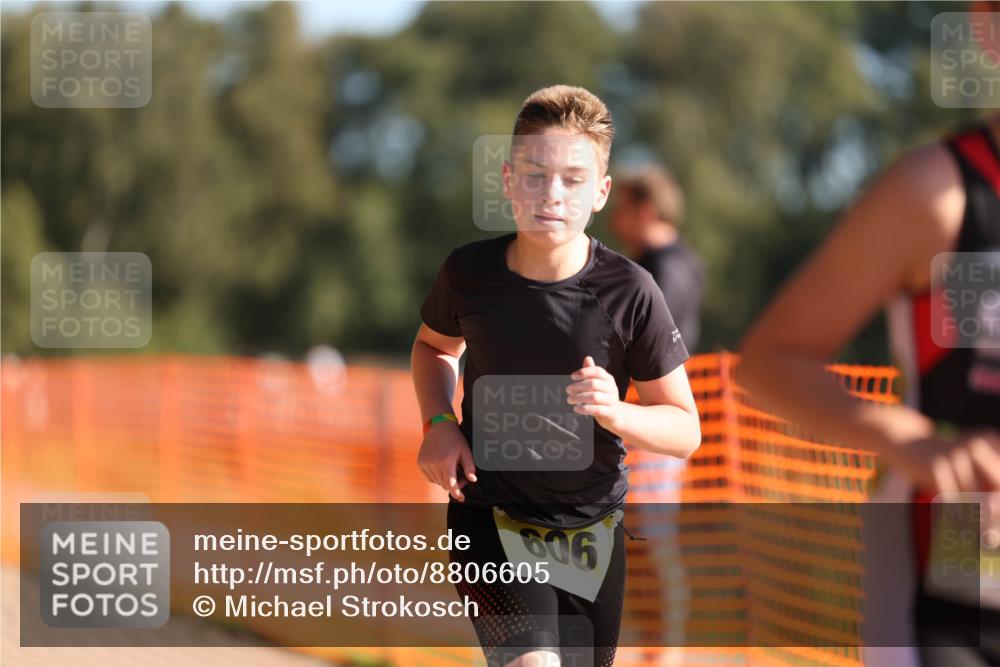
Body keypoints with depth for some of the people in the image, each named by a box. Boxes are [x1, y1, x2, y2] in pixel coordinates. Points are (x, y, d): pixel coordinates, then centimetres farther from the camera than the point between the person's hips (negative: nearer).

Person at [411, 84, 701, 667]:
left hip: (590, 526, 1)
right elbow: (435, 345, 15)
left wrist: (614, 413, -26)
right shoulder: (468, 272, -9)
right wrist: (438, 424, -3)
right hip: (490, 512, -1)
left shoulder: (629, 292, -14)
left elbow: (686, 432, -6)